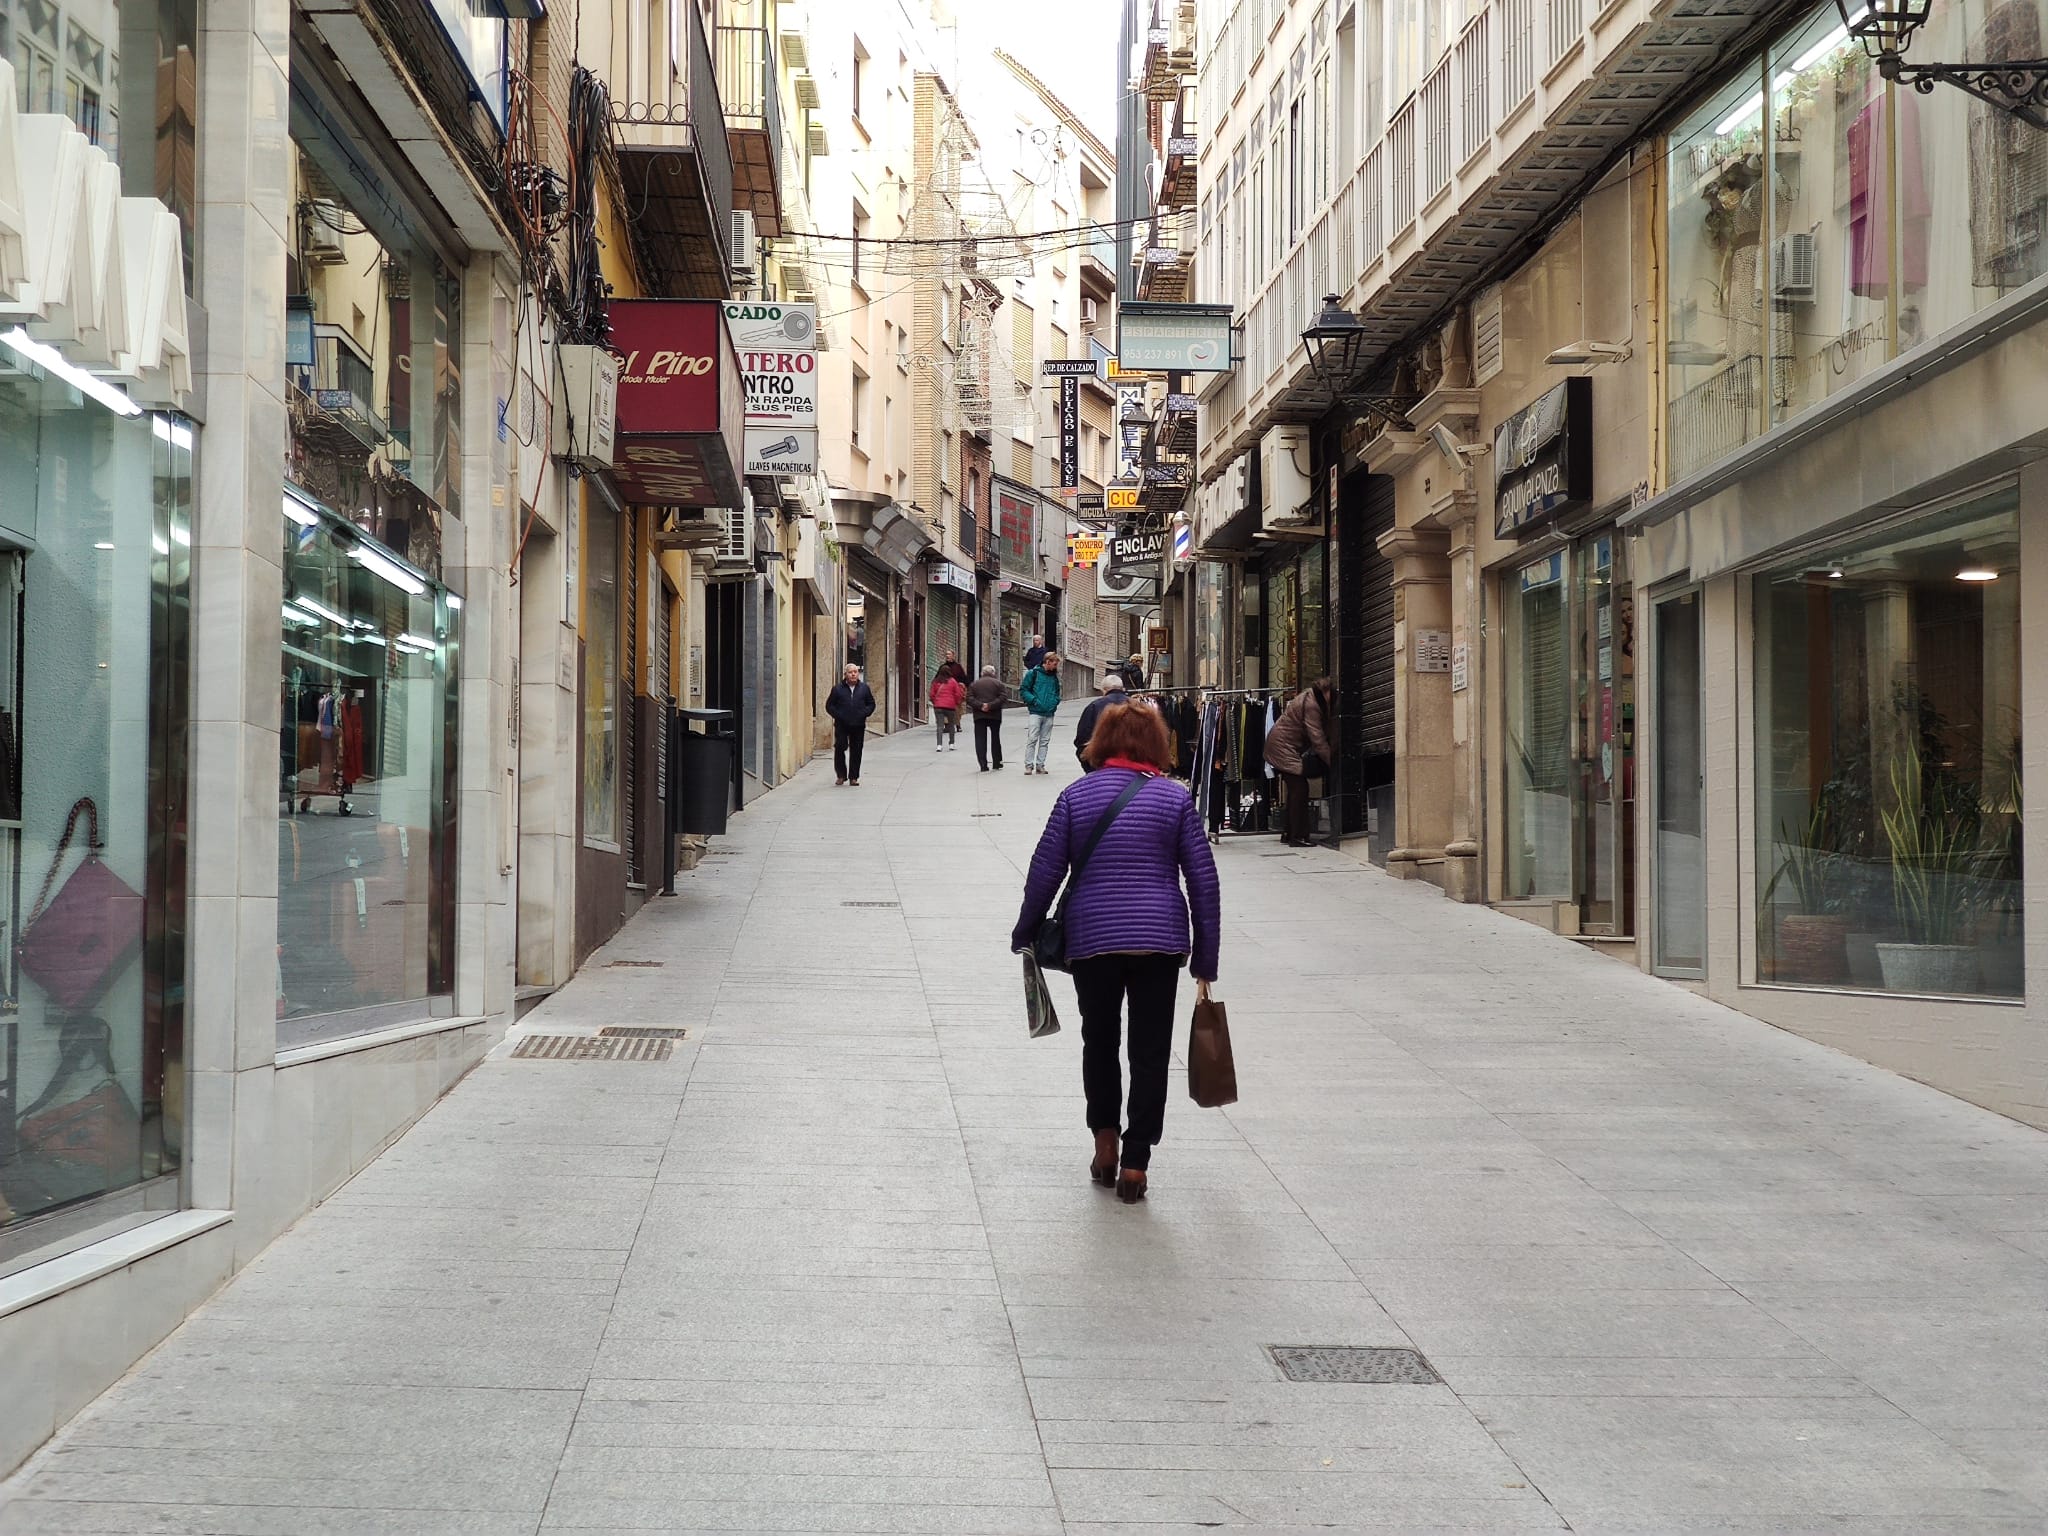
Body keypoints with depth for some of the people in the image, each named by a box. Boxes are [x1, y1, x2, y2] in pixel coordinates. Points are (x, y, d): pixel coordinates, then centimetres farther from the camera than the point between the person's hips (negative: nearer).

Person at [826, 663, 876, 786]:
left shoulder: (864, 688, 8)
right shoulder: (838, 689, 3)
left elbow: (871, 704, 14)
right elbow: (829, 705, 6)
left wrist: (864, 713, -4)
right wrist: (838, 715, -8)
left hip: (858, 726, 1)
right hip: (841, 725, -1)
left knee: (856, 752, 3)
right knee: (839, 749, -6)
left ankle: (853, 777, 10)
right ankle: (841, 775, 8)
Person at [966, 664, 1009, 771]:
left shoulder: (974, 684, 7)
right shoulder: (998, 683, 2)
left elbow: (969, 699, -4)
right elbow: (1003, 697, -10)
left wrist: (980, 705, -11)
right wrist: (991, 705, -13)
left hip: (979, 716, 0)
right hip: (995, 716, 0)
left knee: (980, 740, -1)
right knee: (995, 738, 15)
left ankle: (983, 765, -9)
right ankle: (997, 762, 20)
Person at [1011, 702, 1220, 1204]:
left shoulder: (1076, 795, 1)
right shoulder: (1175, 797, 1)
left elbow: (1045, 871, 1)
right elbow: (1203, 879, 0)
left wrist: (1025, 933, 14)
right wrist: (1205, 957, 6)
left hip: (1091, 940, 1)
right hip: (1160, 940, -1)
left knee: (1099, 1040, 20)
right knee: (1150, 1052, 6)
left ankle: (1105, 1144, 22)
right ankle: (1134, 1164, 4)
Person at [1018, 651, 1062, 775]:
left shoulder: (1054, 677, 13)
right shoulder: (1033, 673, -2)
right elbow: (1023, 690, -2)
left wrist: (1055, 702, 6)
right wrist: (1034, 700, -13)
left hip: (1049, 713, 5)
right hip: (1036, 712, -5)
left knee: (1045, 741, 6)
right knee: (1032, 739, -9)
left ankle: (1040, 765, 11)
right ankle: (1029, 765, -6)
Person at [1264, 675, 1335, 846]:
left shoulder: (1310, 697, 10)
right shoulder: (1311, 704, -21)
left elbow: (1319, 735, 12)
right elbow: (1317, 738, -23)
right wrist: (1331, 761, -22)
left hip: (1280, 745, 11)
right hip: (1283, 746, -11)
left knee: (1295, 790, 13)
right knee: (1299, 788, -12)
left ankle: (1288, 833, 17)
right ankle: (1297, 837, -13)